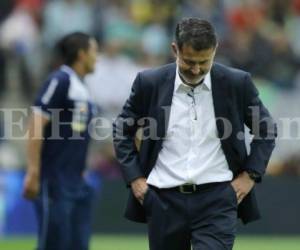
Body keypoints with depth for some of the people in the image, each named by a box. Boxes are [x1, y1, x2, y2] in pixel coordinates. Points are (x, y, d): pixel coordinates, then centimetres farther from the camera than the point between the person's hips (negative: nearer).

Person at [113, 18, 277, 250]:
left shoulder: (237, 83, -2)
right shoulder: (150, 83, -1)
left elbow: (266, 129, 11)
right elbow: (122, 130, 11)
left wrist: (251, 174, 1)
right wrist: (134, 177, 3)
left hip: (216, 199, -2)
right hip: (165, 200, 2)